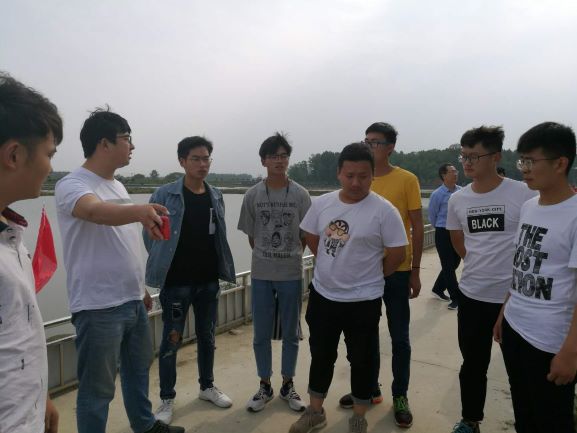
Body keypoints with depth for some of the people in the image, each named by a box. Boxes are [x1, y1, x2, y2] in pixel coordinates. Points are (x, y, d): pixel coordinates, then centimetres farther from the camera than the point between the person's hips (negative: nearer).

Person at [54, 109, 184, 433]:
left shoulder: (118, 185, 10)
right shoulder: (72, 185, -15)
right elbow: (96, 211, -40)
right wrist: (139, 211, -59)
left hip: (132, 302, 8)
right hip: (99, 308, -8)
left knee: (139, 368, 23)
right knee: (98, 388, 6)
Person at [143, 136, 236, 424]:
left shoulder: (216, 196, 5)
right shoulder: (165, 195, -9)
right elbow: (149, 234, -3)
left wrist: (219, 266, 7)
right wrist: (163, 263, 1)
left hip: (209, 280, 5)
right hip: (176, 282, -4)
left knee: (207, 336, 17)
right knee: (172, 340, 6)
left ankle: (207, 387, 36)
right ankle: (167, 399, 25)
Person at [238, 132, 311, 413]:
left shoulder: (300, 195, -5)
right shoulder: (252, 196, -3)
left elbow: (306, 236, 2)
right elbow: (251, 236, 6)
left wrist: (289, 255, 4)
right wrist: (267, 256, 9)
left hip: (292, 275, 0)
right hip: (261, 275, 1)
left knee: (291, 333, 12)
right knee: (261, 335, 10)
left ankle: (288, 385, 30)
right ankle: (265, 386, 29)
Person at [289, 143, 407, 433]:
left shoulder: (384, 210, -16)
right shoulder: (322, 204, -3)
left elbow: (397, 254, -11)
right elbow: (311, 239, 11)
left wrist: (368, 277, 1)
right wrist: (333, 267, 10)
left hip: (363, 301, -3)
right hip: (322, 295, 4)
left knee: (361, 360, 14)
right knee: (321, 356, 18)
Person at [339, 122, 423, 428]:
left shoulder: (407, 180, -6)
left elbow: (417, 227, -4)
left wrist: (415, 271, -5)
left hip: (397, 271, -3)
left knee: (399, 337, 9)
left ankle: (400, 396, 27)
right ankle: (370, 388, 34)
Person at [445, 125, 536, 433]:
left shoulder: (523, 194, -12)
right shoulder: (457, 200, 1)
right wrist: (479, 265, 10)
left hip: (515, 296, -3)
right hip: (472, 295, 3)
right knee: (472, 365, 16)